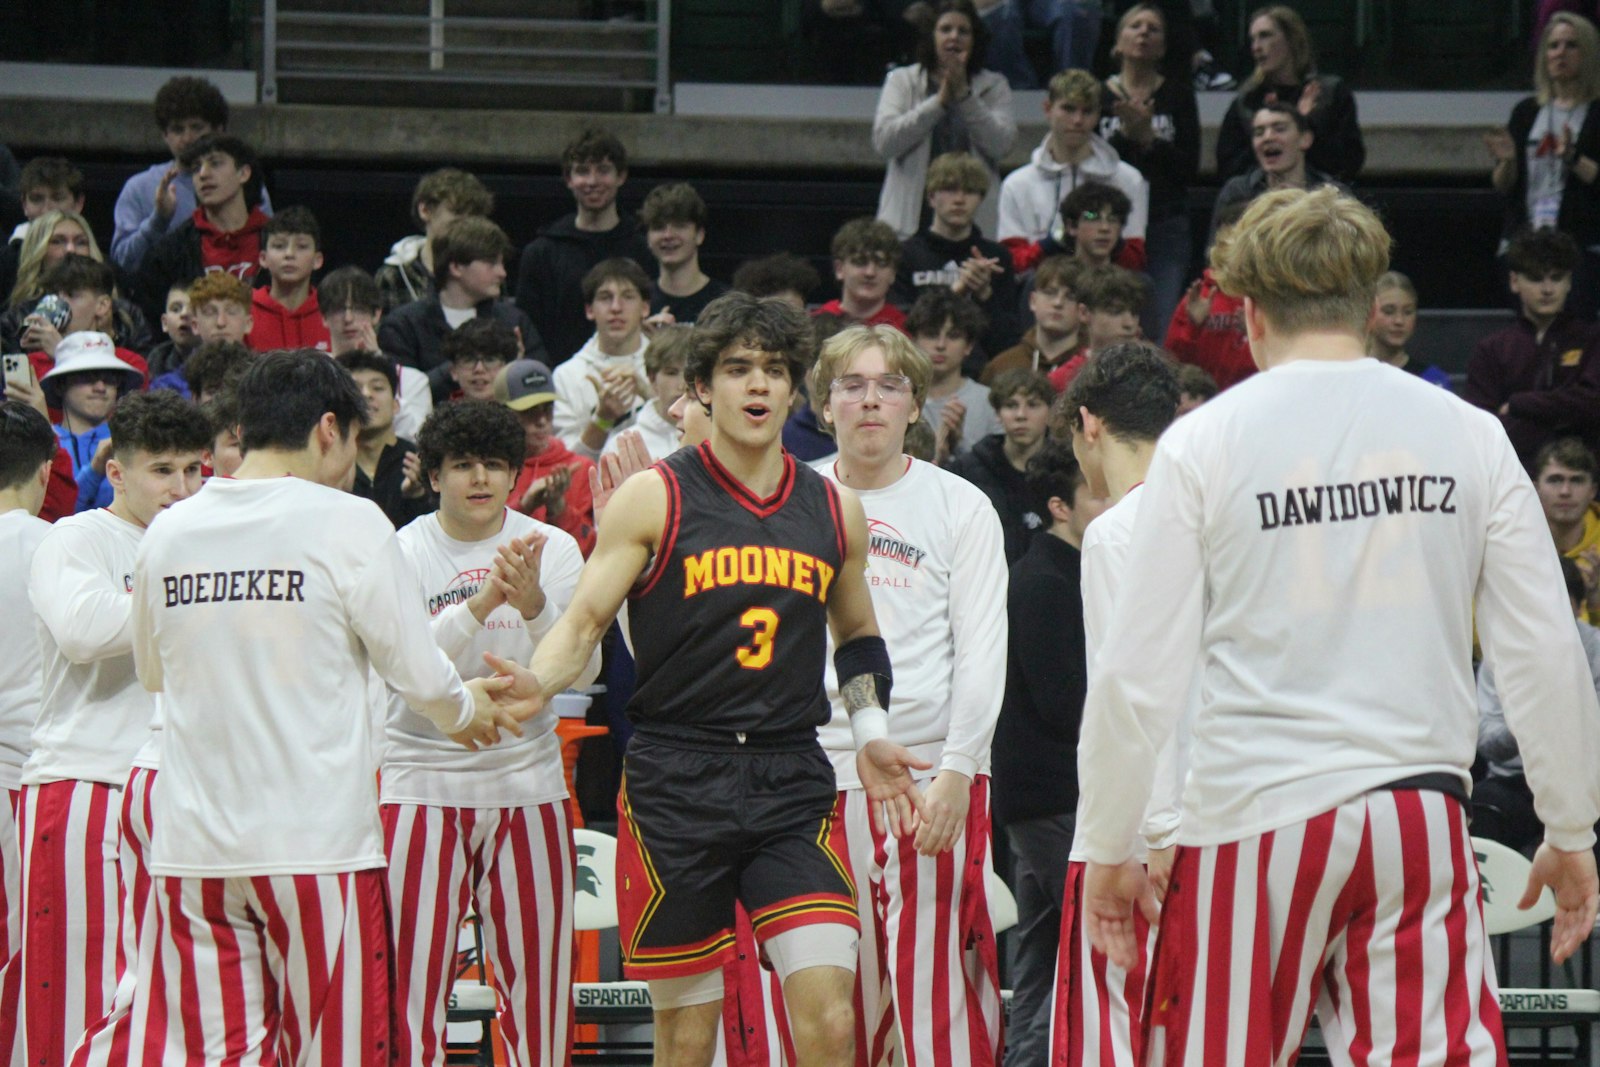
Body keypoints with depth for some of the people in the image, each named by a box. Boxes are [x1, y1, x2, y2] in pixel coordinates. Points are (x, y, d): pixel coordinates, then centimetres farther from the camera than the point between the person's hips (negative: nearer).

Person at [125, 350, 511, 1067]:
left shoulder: (168, 534, 5)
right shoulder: (348, 524, -7)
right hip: (320, 844, -4)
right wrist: (465, 712, 19)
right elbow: (417, 672, -2)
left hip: (192, 846, 4)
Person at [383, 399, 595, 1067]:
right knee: (411, 982, -5)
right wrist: (483, 601, -28)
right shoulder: (402, 552, -2)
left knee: (536, 977, 4)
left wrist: (533, 604, -22)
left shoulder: (553, 549, 4)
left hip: (528, 783, 2)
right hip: (423, 780, -2)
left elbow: (583, 671, -4)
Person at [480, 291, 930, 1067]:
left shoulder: (834, 512, 11)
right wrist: (538, 684, -24)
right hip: (676, 778, -3)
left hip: (792, 780, 3)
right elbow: (585, 620, -3)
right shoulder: (654, 498, -1)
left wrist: (871, 734, 12)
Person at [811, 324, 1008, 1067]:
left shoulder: (960, 507, 5)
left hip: (930, 775, -3)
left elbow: (982, 652, 0)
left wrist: (956, 770, -11)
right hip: (816, 771, 3)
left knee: (936, 979, -8)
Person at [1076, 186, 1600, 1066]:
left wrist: (1107, 848, 7)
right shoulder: (1467, 436, 5)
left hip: (1254, 825, -2)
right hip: (1424, 822, 2)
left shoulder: (1203, 441, -1)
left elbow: (1139, 675, -2)